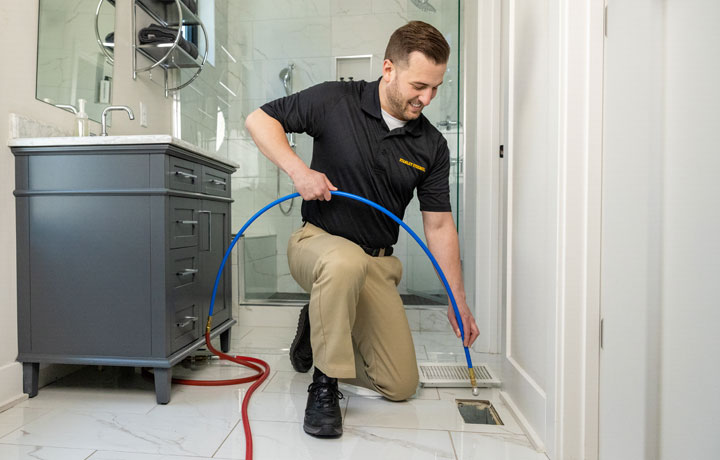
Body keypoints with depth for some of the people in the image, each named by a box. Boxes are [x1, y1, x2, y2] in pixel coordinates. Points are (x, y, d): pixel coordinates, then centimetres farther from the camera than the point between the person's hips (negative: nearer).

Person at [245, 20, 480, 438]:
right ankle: (325, 386, -17)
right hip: (317, 242, -3)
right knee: (346, 260, -42)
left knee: (401, 385, 1)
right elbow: (259, 119, -3)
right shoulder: (335, 101, -9)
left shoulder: (432, 145, -1)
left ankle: (318, 328, 23)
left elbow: (439, 224, 1)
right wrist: (299, 170, -20)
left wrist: (458, 301, 1)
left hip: (377, 264, 4)